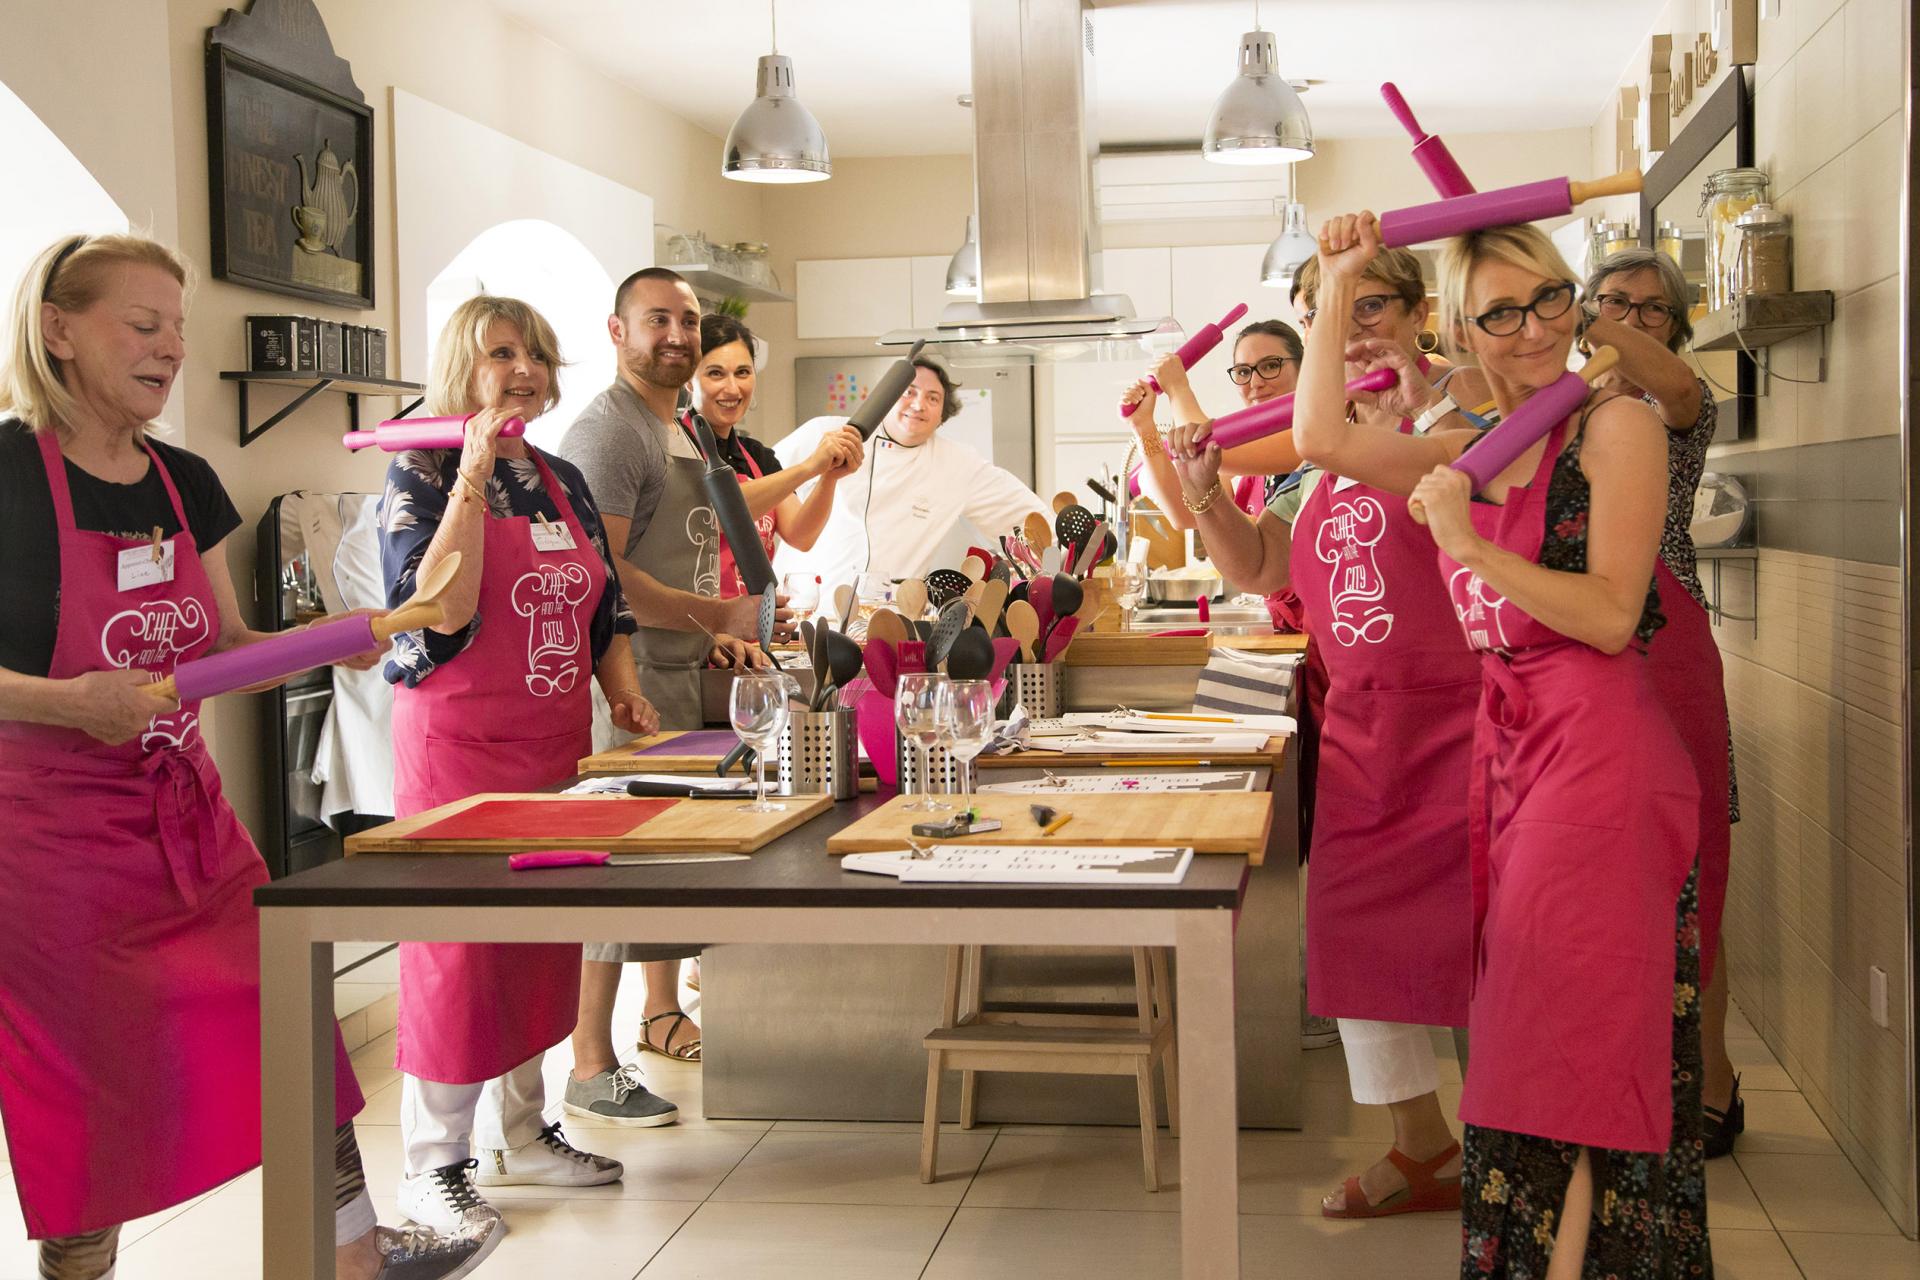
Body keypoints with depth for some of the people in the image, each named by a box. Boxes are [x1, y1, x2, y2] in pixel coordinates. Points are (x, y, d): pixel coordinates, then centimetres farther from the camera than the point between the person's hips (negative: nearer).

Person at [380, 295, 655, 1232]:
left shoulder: (561, 481, 12)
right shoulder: (421, 474, -8)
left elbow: (603, 608, 20)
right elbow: (439, 608, -23)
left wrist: (623, 691, 4)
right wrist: (474, 473, -23)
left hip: (558, 742, 7)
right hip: (458, 742, -7)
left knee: (544, 940, 12)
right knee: (459, 948, -2)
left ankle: (520, 1131, 26)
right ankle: (434, 1163, 10)